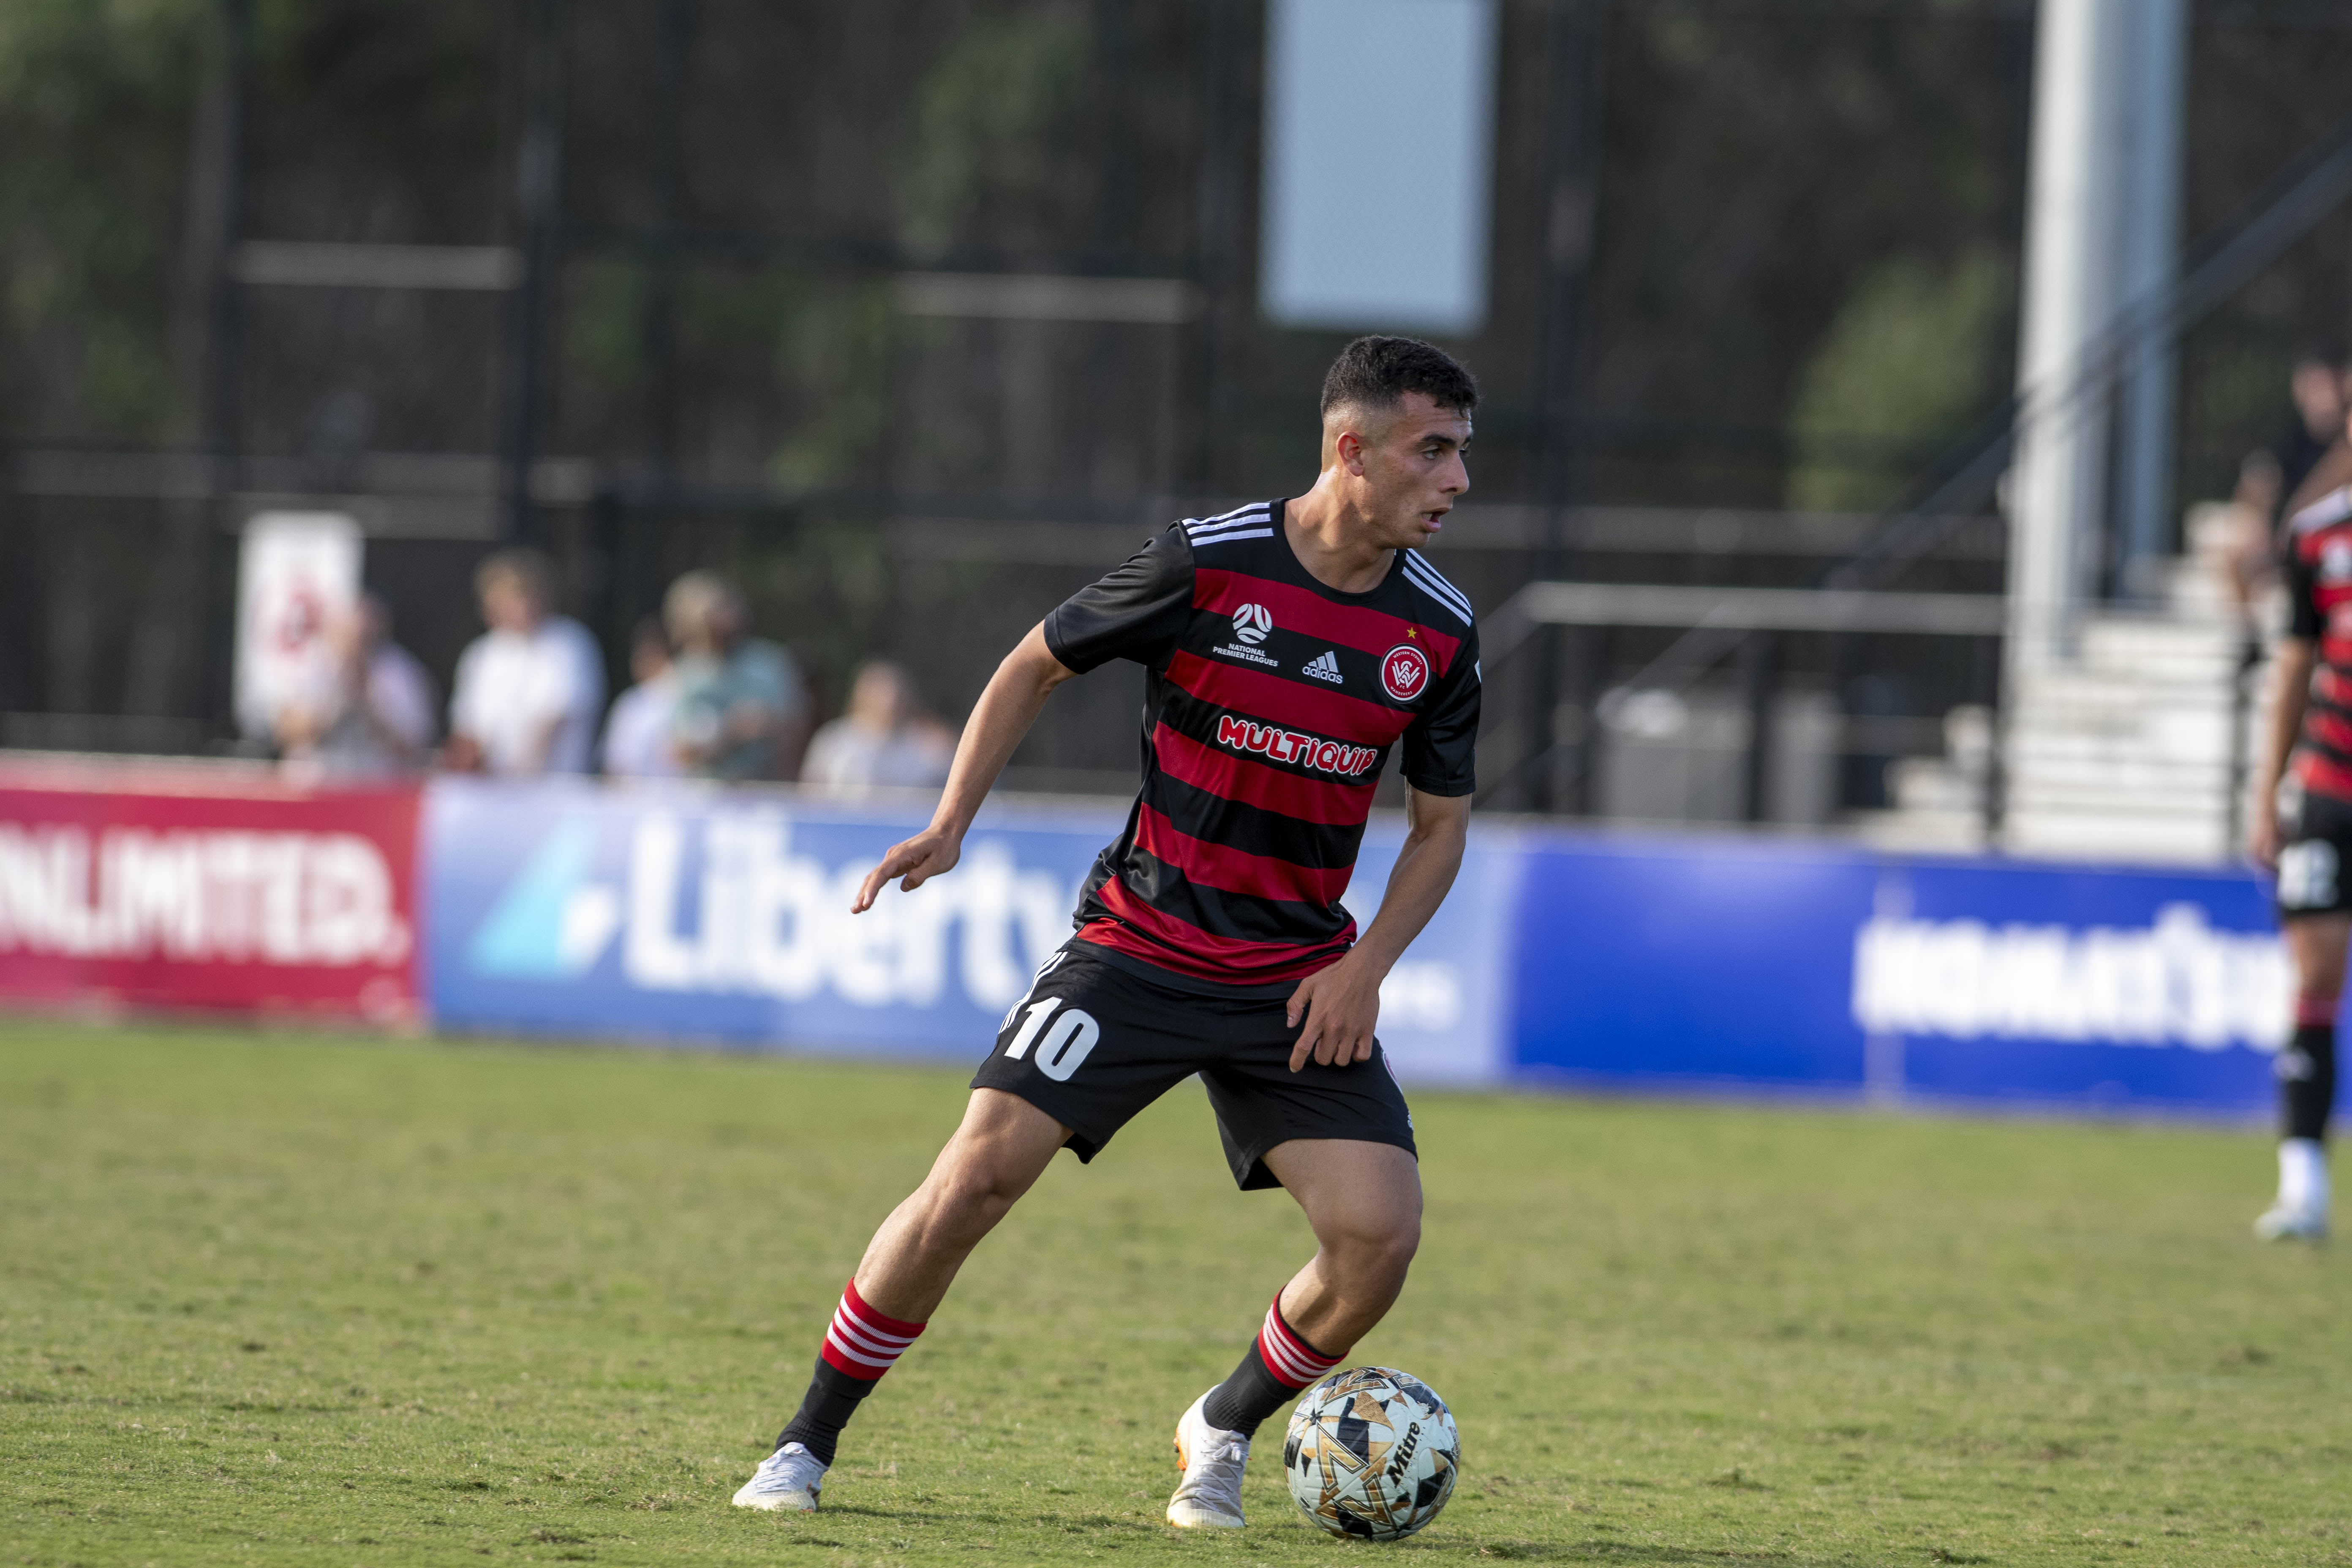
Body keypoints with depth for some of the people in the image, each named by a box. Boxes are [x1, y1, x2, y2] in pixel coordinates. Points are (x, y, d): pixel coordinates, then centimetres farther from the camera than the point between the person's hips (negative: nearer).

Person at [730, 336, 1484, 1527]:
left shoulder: (1439, 631, -1)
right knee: (980, 1171, -16)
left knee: (1380, 1231, -13)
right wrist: (950, 826, -7)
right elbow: (1034, 666, 3)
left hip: (1300, 981, 3)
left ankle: (1222, 1431, 15)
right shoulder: (1210, 560, -11)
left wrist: (1367, 966, -4)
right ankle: (805, 1446, -1)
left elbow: (1441, 822, 11)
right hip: (1140, 943, -3)